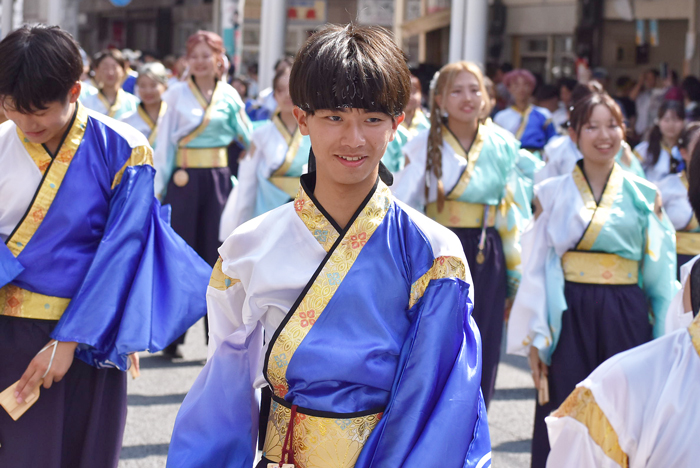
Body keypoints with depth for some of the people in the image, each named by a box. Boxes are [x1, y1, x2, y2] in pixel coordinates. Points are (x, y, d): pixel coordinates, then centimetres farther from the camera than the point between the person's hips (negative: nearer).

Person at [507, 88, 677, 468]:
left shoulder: (644, 195, 8)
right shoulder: (552, 193, 5)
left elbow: (660, 271, 7)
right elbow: (536, 269, 3)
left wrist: (664, 336, 2)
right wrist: (534, 338, -2)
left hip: (626, 319, 1)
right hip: (569, 316, -1)